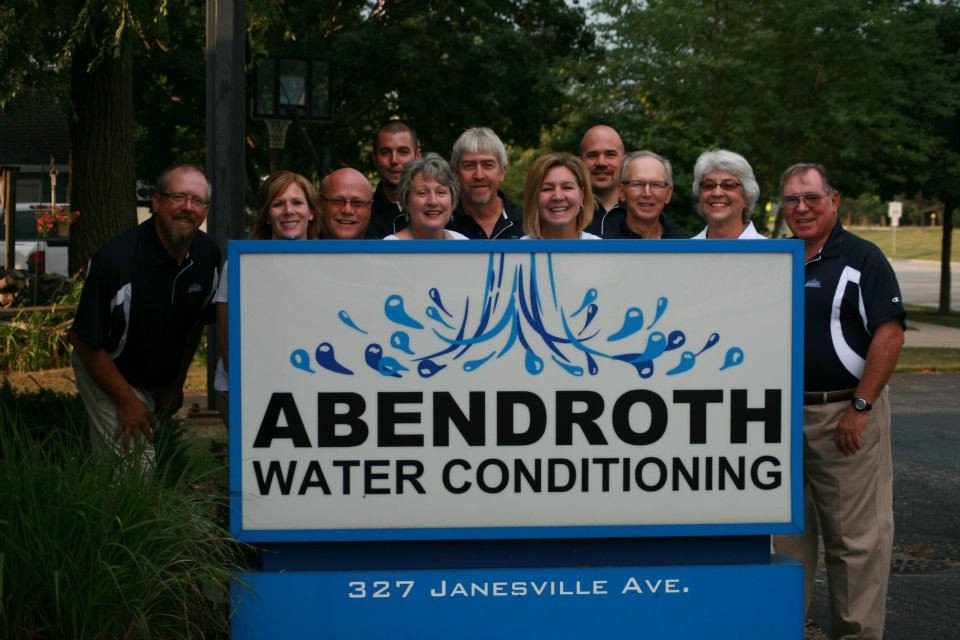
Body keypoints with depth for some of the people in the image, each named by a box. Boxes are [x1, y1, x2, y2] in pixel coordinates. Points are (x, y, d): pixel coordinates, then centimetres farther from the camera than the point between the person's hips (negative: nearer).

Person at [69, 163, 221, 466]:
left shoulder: (208, 255, -10)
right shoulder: (115, 258, -29)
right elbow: (85, 341, -22)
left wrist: (177, 382, 11)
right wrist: (127, 401, -17)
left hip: (160, 381, 6)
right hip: (108, 376, -6)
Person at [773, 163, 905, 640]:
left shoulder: (862, 258, -5)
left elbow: (890, 334, -13)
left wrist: (860, 407, -17)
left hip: (845, 414, -6)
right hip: (783, 417, 6)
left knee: (855, 537, -2)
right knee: (785, 531, 13)